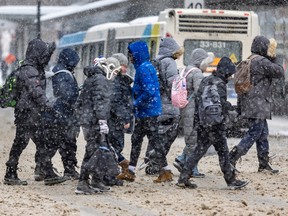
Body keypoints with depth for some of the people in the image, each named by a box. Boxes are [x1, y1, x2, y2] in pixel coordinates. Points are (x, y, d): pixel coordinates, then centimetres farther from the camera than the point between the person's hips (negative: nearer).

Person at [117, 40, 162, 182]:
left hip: (148, 112, -10)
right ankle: (130, 171, 19)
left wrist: (136, 104, -16)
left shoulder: (143, 68, -18)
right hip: (143, 113, 10)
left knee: (154, 140, -5)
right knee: (136, 139, 14)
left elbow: (149, 91, -26)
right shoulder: (147, 66, 14)